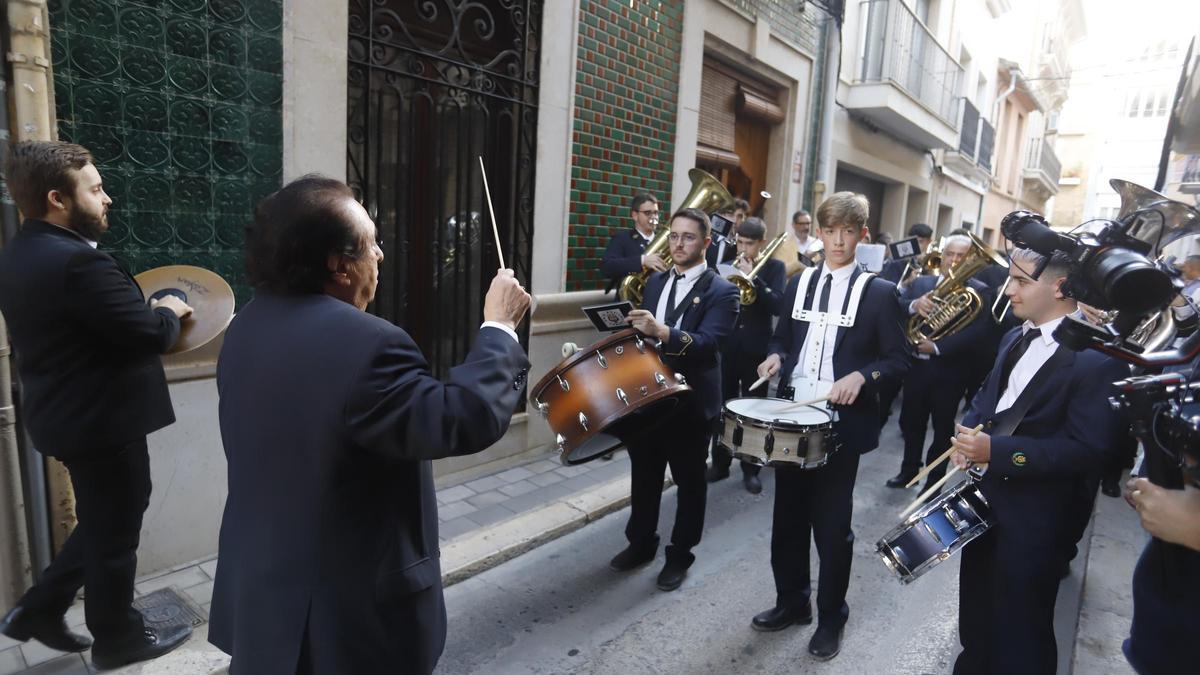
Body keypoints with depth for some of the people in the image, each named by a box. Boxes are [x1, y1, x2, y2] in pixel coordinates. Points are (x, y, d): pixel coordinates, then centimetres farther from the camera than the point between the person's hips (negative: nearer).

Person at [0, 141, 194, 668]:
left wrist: (147, 311, 10)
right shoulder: (78, 262, -26)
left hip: (66, 413, 9)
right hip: (103, 420, -9)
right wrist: (169, 311, -5)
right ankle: (118, 638, 28)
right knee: (115, 533, 9)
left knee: (100, 524, 26)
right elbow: (150, 334, -26)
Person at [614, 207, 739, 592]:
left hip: (691, 402, -5)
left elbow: (707, 343, -25)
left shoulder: (721, 291, -11)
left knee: (689, 482, 11)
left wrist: (662, 331, -39)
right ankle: (640, 543, 36)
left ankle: (680, 555, 28)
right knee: (644, 476, 17)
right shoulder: (655, 282, 9)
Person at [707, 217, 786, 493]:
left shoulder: (774, 268, -1)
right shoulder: (729, 266, 7)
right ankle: (720, 463, 22)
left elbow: (778, 306, -15)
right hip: (726, 348, 3)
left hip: (756, 350, -2)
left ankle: (751, 469, 19)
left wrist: (752, 276, -20)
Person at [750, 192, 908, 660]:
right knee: (788, 518, 15)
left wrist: (861, 376, -22)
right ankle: (791, 601, 35)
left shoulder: (878, 292, -4)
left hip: (841, 425, -4)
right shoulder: (799, 283, 10)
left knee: (832, 526, 7)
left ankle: (831, 618, 27)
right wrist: (777, 357, -4)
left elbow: (898, 360, -4)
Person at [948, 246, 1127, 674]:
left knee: (1019, 632, 10)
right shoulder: (1016, 338, 7)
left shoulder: (1097, 357, -20)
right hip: (984, 498, 8)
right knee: (976, 610, 26)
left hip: (1035, 518, -8)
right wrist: (969, 433, -5)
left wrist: (997, 451, -29)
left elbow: (1088, 448, -24)